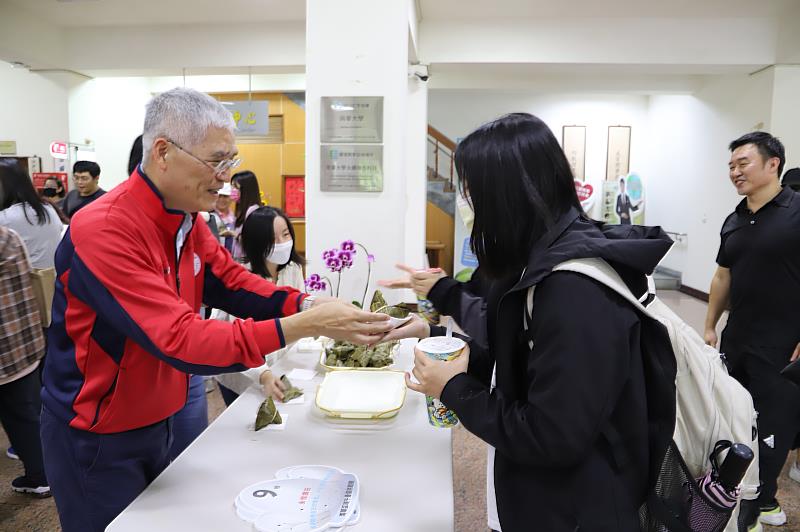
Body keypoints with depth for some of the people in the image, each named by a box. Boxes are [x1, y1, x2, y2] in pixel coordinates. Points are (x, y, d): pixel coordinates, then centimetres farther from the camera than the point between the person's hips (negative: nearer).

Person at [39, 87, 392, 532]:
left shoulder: (186, 219, -2)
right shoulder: (105, 231, -30)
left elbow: (231, 282, -2)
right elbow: (181, 340, -35)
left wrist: (307, 305, -19)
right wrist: (305, 326, -38)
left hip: (158, 423, 8)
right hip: (97, 440, -7)